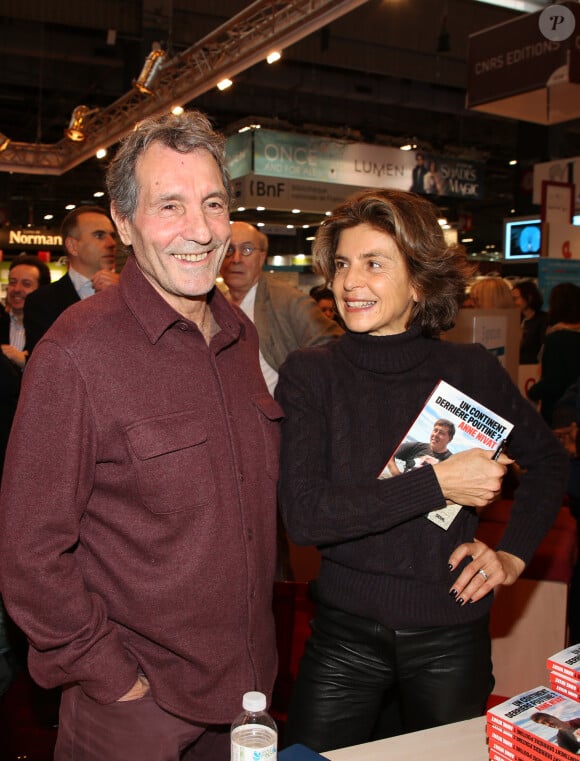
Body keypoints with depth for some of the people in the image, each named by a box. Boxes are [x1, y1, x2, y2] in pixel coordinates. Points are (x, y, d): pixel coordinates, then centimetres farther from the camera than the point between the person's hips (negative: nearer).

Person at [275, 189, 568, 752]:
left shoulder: (471, 370, -5)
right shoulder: (309, 374, -10)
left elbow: (548, 460, 12)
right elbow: (302, 515, -21)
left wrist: (513, 554, 1)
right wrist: (436, 483, -21)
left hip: (451, 638, 2)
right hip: (345, 634, -1)